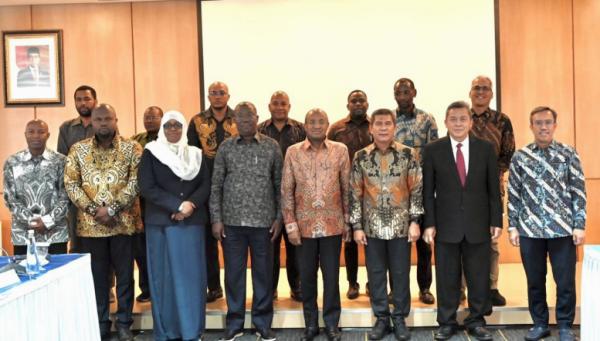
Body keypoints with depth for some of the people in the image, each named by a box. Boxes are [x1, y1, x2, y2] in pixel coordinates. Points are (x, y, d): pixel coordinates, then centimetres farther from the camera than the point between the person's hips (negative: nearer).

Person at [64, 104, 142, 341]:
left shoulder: (132, 148, -1)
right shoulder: (78, 150, 5)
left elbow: (135, 182, -9)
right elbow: (71, 183, -1)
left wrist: (112, 209, -16)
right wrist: (93, 210, -12)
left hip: (123, 222, -1)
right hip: (90, 224, 2)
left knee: (124, 275, 7)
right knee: (97, 276, 11)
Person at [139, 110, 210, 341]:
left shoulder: (195, 154, 11)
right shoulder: (151, 153, 3)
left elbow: (205, 185, 4)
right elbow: (146, 188, -8)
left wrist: (191, 204, -15)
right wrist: (178, 205, -15)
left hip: (192, 222, 2)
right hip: (161, 222, -2)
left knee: (191, 274, 2)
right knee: (164, 275, 2)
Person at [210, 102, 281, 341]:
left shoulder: (272, 146, 2)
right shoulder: (226, 147, 3)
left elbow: (279, 184, 4)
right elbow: (216, 185, 4)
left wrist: (279, 217, 0)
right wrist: (216, 218, -2)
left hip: (263, 221, 0)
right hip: (232, 221, 1)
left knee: (264, 273, 7)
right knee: (234, 273, 7)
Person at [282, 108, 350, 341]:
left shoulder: (340, 150, 0)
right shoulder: (293, 152, 0)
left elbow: (347, 188, 4)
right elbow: (286, 191, 1)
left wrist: (348, 222, 2)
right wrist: (290, 224, -4)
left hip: (333, 224, 0)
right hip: (304, 225, 0)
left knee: (331, 276, 6)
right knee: (307, 276, 9)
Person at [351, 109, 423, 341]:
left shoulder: (409, 154, -3)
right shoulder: (361, 157, 0)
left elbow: (417, 190, -1)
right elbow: (355, 193, 1)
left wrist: (415, 221, -7)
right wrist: (357, 226, -2)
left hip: (401, 225, -1)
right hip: (372, 227, 1)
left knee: (401, 274, 7)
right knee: (376, 274, 9)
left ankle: (400, 318, 22)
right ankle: (381, 318, 23)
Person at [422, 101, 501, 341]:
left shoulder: (486, 148, 4)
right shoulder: (433, 150, 0)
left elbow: (494, 188, 5)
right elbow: (428, 191, 0)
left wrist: (496, 221, 1)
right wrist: (429, 224, -5)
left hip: (478, 224, 1)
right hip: (446, 225, -1)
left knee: (479, 277, 9)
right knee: (447, 278, 7)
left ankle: (476, 321, 25)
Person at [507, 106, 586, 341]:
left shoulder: (568, 154, 1)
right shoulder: (519, 157, 4)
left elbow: (579, 192, 0)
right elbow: (513, 195, 6)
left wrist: (579, 225, -5)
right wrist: (513, 226, 2)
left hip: (563, 229, -1)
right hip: (530, 230, 1)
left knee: (565, 281, 5)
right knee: (534, 281, 11)